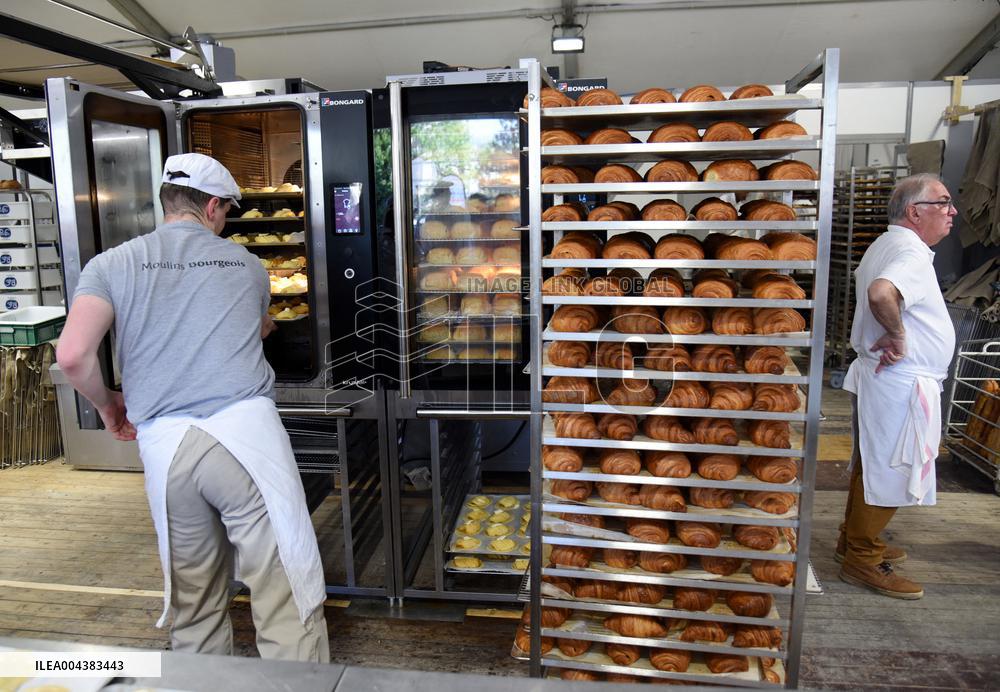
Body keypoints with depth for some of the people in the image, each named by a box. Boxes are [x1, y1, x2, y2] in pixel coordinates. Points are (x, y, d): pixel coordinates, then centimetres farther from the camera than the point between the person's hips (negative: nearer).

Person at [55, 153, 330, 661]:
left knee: (194, 600, 19)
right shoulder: (245, 263, 13)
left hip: (164, 444, 2)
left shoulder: (111, 265, 9)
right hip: (246, 429, -1)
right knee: (286, 594, 5)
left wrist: (107, 405, 15)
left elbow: (72, 355, -4)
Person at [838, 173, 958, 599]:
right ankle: (862, 560, 9)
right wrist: (898, 335, -24)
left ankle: (854, 540, 33)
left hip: (877, 374, 11)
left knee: (872, 465, 20)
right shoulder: (912, 253, -20)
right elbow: (880, 293, -41)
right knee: (888, 472, -1)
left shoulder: (885, 245, 12)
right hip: (901, 382, -11)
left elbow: (865, 280, 32)